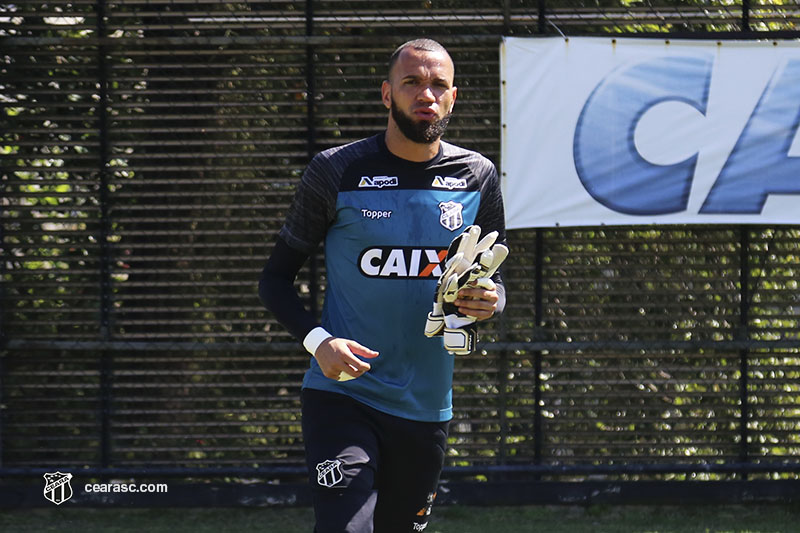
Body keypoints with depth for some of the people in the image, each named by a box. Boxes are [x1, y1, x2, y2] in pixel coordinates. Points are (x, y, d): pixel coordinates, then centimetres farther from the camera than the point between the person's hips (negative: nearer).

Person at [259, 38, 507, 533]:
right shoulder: (337, 172, -4)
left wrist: (489, 303, -9)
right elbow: (276, 279, 2)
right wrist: (317, 339, -17)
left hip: (427, 407, 4)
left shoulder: (477, 177, 5)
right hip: (342, 396, -4)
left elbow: (495, 280, 16)